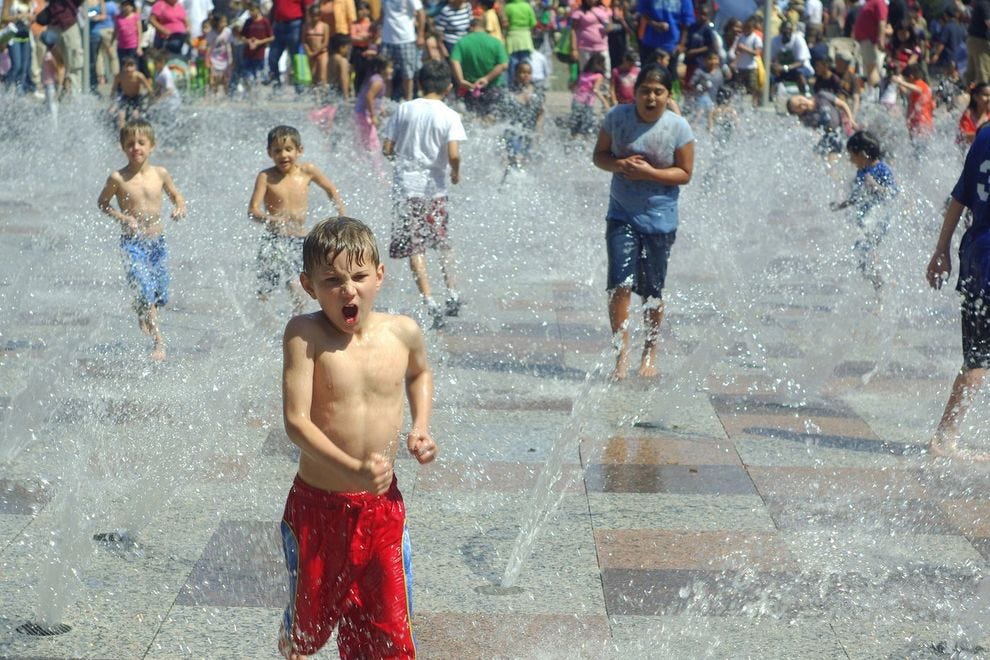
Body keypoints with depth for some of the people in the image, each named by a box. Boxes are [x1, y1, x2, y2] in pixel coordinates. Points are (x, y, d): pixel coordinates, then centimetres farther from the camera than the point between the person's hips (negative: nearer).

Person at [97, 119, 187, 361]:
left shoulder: (160, 174, 0)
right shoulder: (118, 178, -8)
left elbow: (176, 195, 15)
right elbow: (102, 203, 5)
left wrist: (180, 207, -7)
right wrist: (122, 217, -10)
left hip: (158, 241, 4)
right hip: (132, 243, -4)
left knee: (160, 294, 10)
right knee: (145, 288, -19)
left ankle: (143, 317, 42)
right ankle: (158, 340, -14)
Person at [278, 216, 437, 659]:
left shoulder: (403, 332, -5)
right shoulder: (305, 334, -16)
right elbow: (295, 420, -22)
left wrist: (420, 427, 3)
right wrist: (354, 469, -34)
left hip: (383, 506, 2)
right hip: (318, 506, -2)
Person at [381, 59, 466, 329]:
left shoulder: (404, 109, 0)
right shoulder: (450, 116, -6)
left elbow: (387, 149, 0)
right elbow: (453, 155, -18)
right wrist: (456, 173, 2)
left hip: (406, 185, 0)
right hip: (435, 186, 0)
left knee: (415, 247, 0)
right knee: (442, 242, 21)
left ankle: (429, 302, -11)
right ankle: (452, 294, 19)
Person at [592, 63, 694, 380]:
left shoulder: (678, 127, -10)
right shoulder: (618, 117, -6)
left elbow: (685, 174, -6)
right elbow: (599, 155, 4)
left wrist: (649, 172, -21)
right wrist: (618, 164, -18)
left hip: (660, 216, -1)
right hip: (622, 214, 1)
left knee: (652, 291, 8)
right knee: (620, 285, -12)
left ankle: (650, 355, 25)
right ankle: (622, 354, -4)